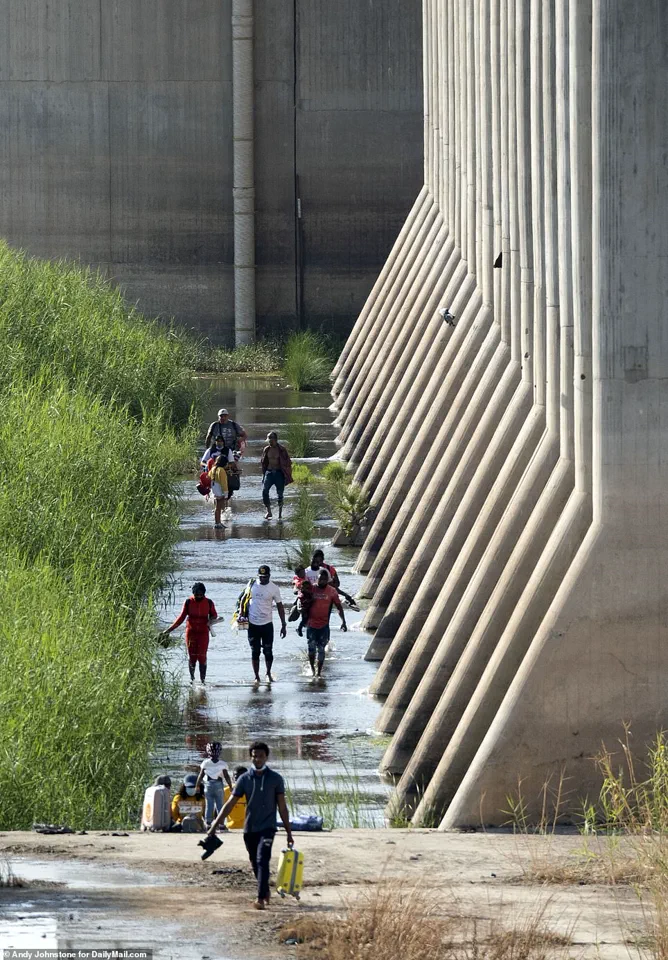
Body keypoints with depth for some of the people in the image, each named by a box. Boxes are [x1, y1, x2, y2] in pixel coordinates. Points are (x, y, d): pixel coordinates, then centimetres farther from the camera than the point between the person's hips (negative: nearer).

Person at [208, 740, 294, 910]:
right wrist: (215, 825, -5)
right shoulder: (244, 779, 3)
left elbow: (282, 807, 3)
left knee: (262, 861, -18)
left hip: (267, 827, -3)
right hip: (250, 829, 3)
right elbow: (230, 804, 2)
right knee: (255, 864, 12)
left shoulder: (275, 779, -1)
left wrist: (289, 832, 2)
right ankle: (265, 892, 34)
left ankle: (261, 899, -24)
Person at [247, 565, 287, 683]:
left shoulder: (273, 588, -5)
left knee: (268, 651, 1)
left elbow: (280, 606, 1)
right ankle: (256, 676, 13)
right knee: (255, 652, 5)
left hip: (267, 624, -1)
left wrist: (283, 625, -1)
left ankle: (268, 674, 21)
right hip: (253, 624, 1)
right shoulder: (252, 584, 0)